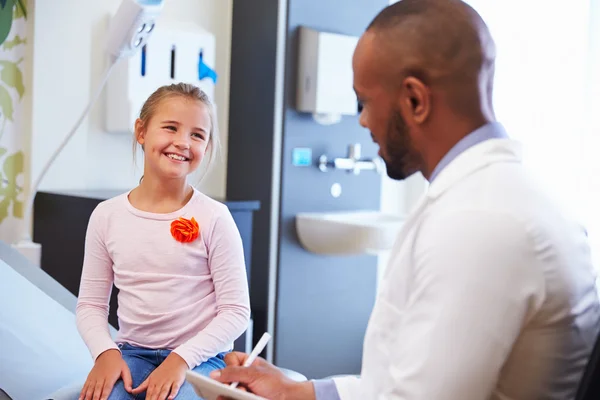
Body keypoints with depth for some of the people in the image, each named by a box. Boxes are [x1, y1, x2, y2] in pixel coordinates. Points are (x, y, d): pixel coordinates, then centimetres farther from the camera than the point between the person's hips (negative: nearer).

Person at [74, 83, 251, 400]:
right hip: (132, 353, 3)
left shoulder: (213, 218, -9)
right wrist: (105, 352, -12)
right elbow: (90, 304, 6)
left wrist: (181, 359, -19)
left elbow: (236, 311, -8)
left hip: (199, 356, -2)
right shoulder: (107, 216, 1)